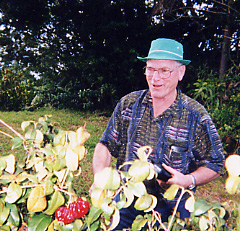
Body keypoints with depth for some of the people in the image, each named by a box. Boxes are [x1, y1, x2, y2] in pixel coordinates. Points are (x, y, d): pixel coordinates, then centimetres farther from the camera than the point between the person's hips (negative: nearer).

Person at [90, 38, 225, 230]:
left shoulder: (196, 116, -11)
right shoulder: (128, 104, -4)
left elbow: (215, 164, -3)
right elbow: (106, 145, 2)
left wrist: (188, 180, -22)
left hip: (171, 209, -1)